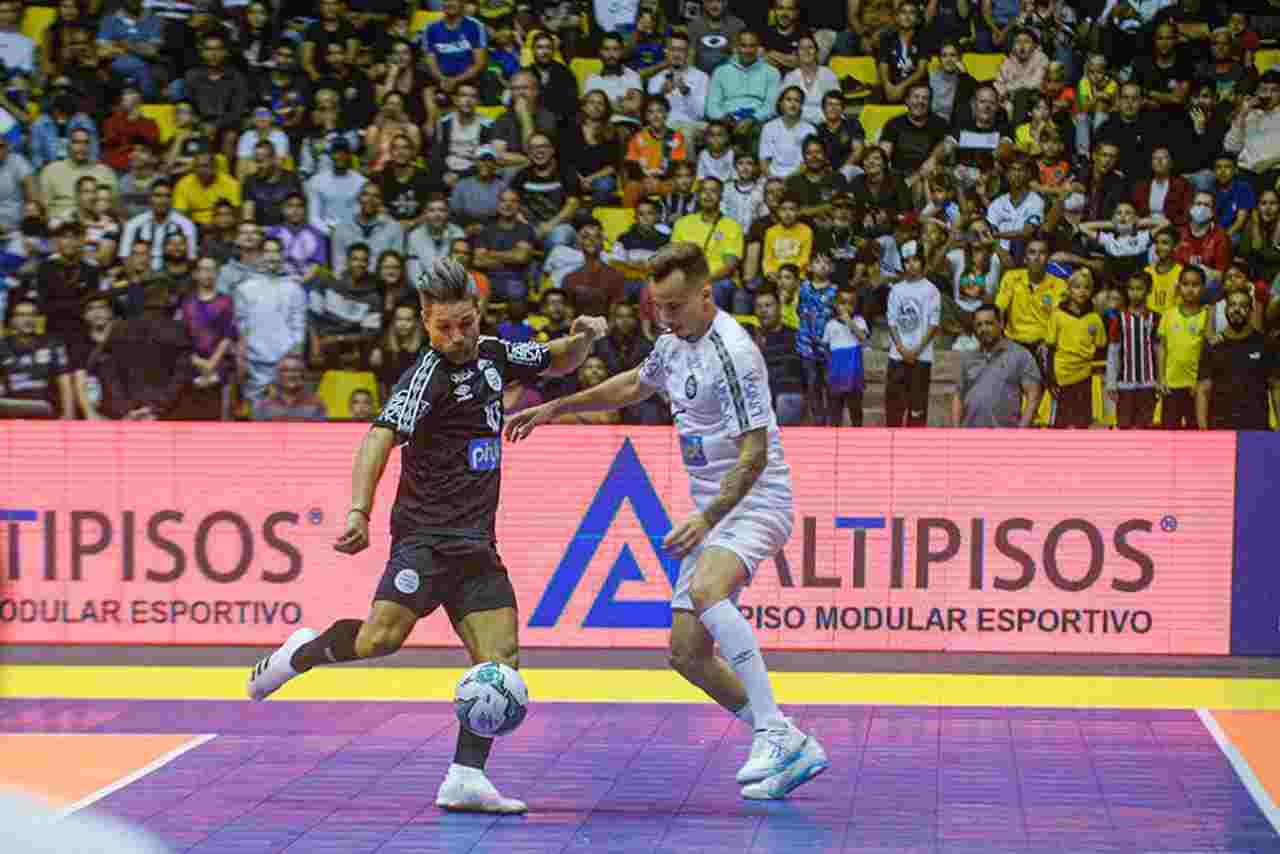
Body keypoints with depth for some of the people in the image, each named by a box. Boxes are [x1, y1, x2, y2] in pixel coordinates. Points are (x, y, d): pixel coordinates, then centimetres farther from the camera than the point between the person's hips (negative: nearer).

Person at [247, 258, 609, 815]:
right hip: (426, 533, -7)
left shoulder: (492, 355, 11)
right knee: (382, 637, -23)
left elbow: (556, 363, 29)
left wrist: (582, 338, 6)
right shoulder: (428, 375, -13)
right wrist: (359, 511, -39)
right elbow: (382, 435, -25)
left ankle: (466, 779, -3)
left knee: (499, 659, -4)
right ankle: (301, 653, 5)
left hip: (476, 542, 7)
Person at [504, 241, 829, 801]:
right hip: (712, 511, 9)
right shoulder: (675, 344, 8)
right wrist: (554, 408, 31)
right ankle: (791, 751, 12)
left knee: (705, 590, -36)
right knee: (687, 652, 3)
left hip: (754, 501, -9)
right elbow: (634, 386, 30)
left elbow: (755, 453, -23)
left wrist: (707, 519, -32)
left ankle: (773, 732, -34)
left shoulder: (732, 353, -20)